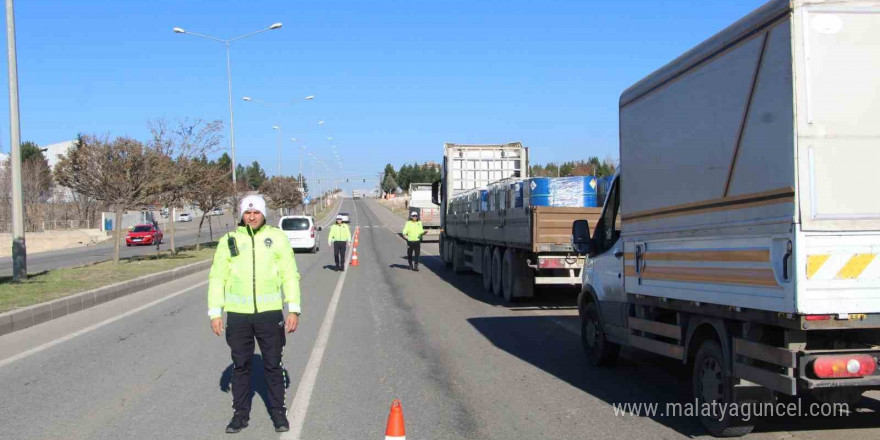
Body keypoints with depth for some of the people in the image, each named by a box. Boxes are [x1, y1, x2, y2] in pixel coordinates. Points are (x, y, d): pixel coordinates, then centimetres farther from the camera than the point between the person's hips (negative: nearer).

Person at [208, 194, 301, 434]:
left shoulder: (277, 237, 1)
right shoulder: (229, 240, 4)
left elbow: (290, 275, 1)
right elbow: (217, 277, 5)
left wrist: (293, 309, -5)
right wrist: (215, 312, -1)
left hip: (269, 312, -1)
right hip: (238, 314, 1)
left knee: (273, 365, 9)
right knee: (240, 365, 11)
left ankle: (278, 412, 22)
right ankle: (241, 413, 23)